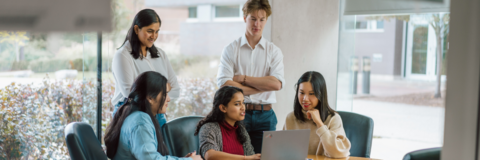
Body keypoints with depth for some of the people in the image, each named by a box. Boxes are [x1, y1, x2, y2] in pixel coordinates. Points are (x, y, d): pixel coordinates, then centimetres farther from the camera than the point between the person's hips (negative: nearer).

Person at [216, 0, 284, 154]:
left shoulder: (273, 51, 5)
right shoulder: (231, 49, 1)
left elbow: (277, 84, -10)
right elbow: (224, 84, -12)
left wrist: (243, 78, -9)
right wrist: (263, 86, -10)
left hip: (265, 115, 1)